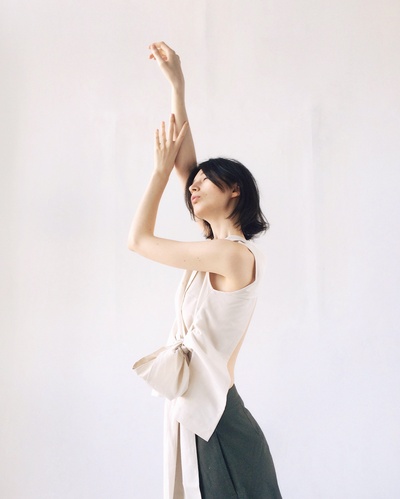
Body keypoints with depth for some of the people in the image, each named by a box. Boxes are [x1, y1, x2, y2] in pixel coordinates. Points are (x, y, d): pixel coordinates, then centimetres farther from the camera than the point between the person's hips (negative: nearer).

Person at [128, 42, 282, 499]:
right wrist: (178, 86, 12)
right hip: (195, 412, 8)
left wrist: (162, 169, -1)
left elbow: (138, 239, -11)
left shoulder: (234, 255, -16)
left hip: (214, 419, -8)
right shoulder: (223, 246, 8)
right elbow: (186, 163, 10)